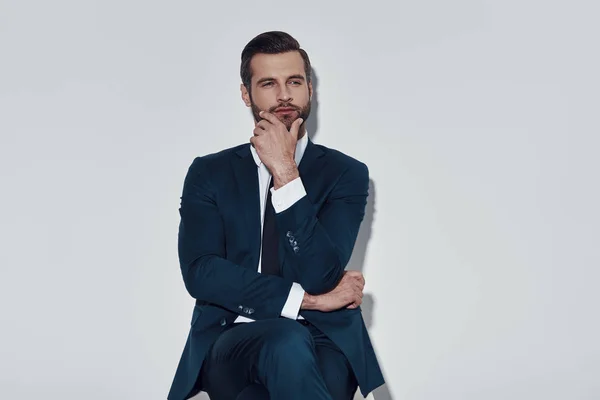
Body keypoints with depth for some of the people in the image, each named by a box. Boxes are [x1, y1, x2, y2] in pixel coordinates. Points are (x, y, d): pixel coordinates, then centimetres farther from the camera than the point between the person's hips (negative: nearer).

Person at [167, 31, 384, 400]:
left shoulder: (346, 173, 7)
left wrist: (285, 173, -13)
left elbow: (319, 275, -8)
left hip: (322, 345, 0)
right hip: (232, 346, 1)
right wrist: (305, 300, -11)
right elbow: (200, 272, -5)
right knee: (287, 339, -35)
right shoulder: (209, 173, 10)